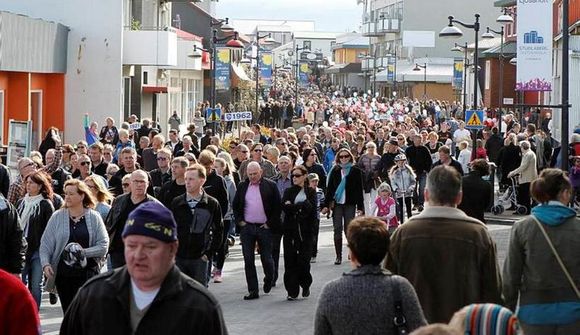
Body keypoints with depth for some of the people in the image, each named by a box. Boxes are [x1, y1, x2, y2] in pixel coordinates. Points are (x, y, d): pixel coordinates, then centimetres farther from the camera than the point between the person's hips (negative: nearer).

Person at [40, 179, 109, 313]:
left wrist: (83, 252, -17)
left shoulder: (94, 217, -1)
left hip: (87, 273, -2)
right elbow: (45, 244, 3)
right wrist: (45, 264, -12)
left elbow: (103, 245, -5)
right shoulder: (57, 217, 3)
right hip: (63, 274, 3)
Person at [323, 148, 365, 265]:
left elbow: (359, 190, 2)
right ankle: (338, 256, 3)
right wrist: (326, 205, 1)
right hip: (337, 203, 2)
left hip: (350, 204, -2)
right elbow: (329, 188, 8)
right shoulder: (335, 171, 7)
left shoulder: (356, 171, 3)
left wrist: (360, 207, -3)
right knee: (337, 229, 0)